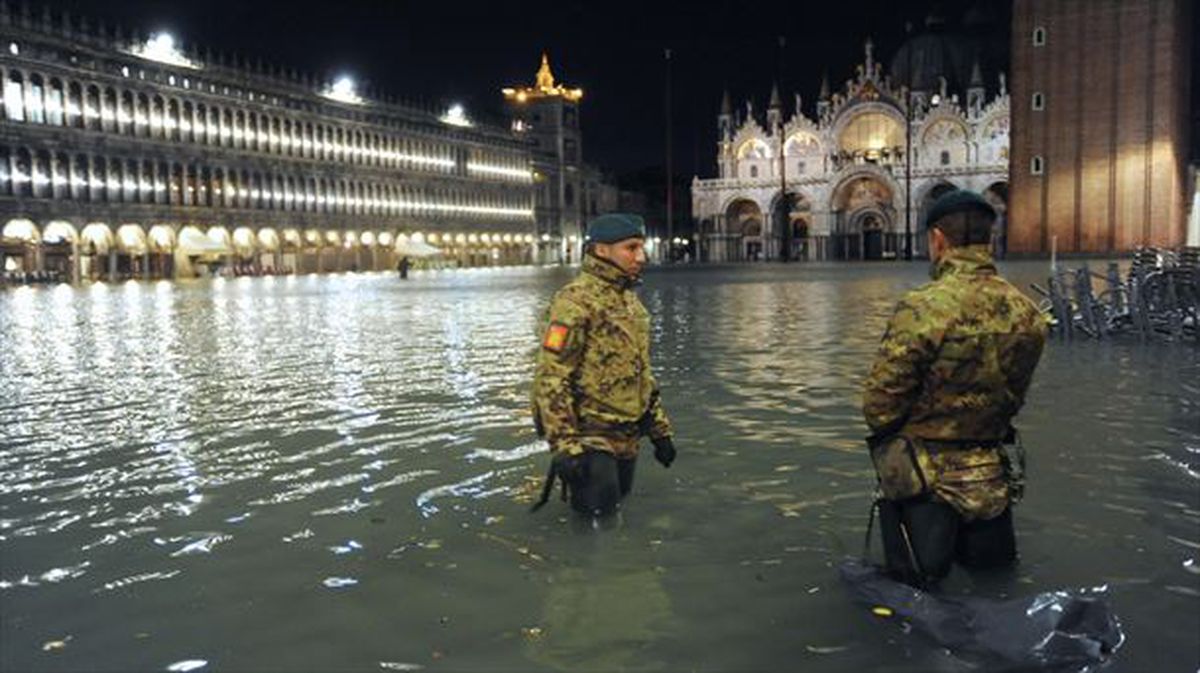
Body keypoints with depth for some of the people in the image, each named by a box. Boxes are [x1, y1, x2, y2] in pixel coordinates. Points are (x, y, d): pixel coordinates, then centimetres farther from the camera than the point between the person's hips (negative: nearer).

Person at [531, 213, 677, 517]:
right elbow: (550, 378, -21)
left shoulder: (630, 299, 12)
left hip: (626, 435, 8)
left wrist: (660, 429, 18)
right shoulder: (576, 301, -17)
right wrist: (564, 445, -24)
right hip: (589, 433, -8)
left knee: (618, 498, 16)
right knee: (598, 508, -7)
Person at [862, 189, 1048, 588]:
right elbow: (1013, 399, 9)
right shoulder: (1028, 314, -3)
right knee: (992, 561, 29)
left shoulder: (923, 309, -23)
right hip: (990, 474, 6)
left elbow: (879, 407, -17)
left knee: (918, 575, 11)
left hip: (925, 471, -5)